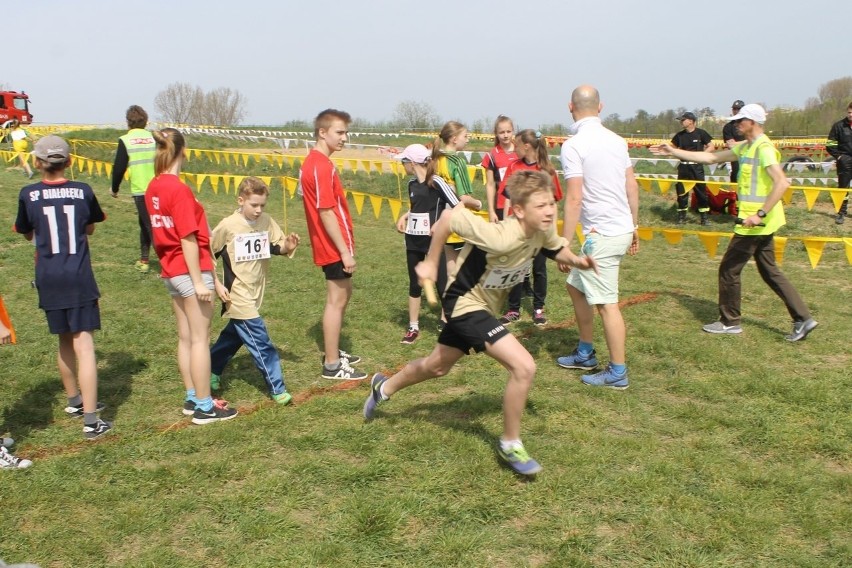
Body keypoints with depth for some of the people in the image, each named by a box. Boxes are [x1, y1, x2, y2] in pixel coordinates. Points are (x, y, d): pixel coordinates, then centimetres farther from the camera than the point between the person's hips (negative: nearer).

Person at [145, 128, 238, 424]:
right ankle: (204, 407, 7)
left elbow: (165, 231, 12)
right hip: (191, 270, -8)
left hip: (170, 271, 8)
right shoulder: (179, 189, -19)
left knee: (185, 338, 15)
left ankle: (192, 398, 25)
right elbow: (188, 239, -20)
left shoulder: (153, 187, 6)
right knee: (200, 339, 0)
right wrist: (199, 281, -17)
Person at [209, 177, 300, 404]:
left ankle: (211, 371, 42)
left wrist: (287, 246, -23)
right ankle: (277, 388, 0)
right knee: (261, 343, -8)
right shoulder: (228, 226, -13)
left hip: (255, 294, 6)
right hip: (238, 296, -6)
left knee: (235, 335, 22)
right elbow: (207, 253, -3)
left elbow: (278, 246, -1)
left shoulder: (267, 222, -3)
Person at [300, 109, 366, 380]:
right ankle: (332, 365, 8)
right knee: (336, 300, -1)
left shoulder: (312, 162, 12)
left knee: (343, 293, 21)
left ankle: (333, 351, 33)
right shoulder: (321, 166, -20)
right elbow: (326, 213, -23)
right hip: (334, 246, -10)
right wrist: (345, 251, -21)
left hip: (330, 245, 10)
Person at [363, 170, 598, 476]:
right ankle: (510, 444, 0)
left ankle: (384, 387, 54)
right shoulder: (501, 237, -35)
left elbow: (558, 249, 8)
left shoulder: (543, 230, -14)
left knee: (437, 366, 27)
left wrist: (576, 260, -14)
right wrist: (431, 263, -17)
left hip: (486, 304, 9)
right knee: (524, 366, -21)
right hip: (466, 302, -9)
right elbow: (449, 216, -27)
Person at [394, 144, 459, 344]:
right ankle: (413, 328, 22)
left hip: (433, 241, -7)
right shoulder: (412, 183, 5)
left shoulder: (436, 182, -16)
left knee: (442, 283, -2)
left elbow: (458, 207, -17)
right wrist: (404, 216, 4)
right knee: (414, 284, 12)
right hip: (413, 240, 7)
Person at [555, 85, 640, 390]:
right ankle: (585, 354, 31)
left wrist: (564, 244, -14)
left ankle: (617, 373, 8)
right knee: (576, 285, 21)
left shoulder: (573, 145, -14)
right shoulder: (615, 139, 9)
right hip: (622, 228, 9)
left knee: (607, 303, -1)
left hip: (602, 234, -9)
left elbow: (574, 199, -18)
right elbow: (632, 186, 12)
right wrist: (634, 226, 21)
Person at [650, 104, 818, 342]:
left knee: (729, 269, 3)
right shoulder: (745, 148, 13)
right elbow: (711, 158, 18)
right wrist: (674, 152, 17)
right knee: (769, 271, 14)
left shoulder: (763, 148, -16)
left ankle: (730, 322, 16)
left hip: (756, 223, -10)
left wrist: (760, 214, -29)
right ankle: (803, 318, 14)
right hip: (762, 223, 10)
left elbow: (782, 183, -26)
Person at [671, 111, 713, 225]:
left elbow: (710, 146, -1)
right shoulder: (680, 135, 7)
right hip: (683, 166, 4)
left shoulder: (701, 133, -4)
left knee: (701, 190, -2)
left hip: (696, 166, -4)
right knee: (681, 191, 6)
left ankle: (705, 216, 5)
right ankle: (681, 216, 17)